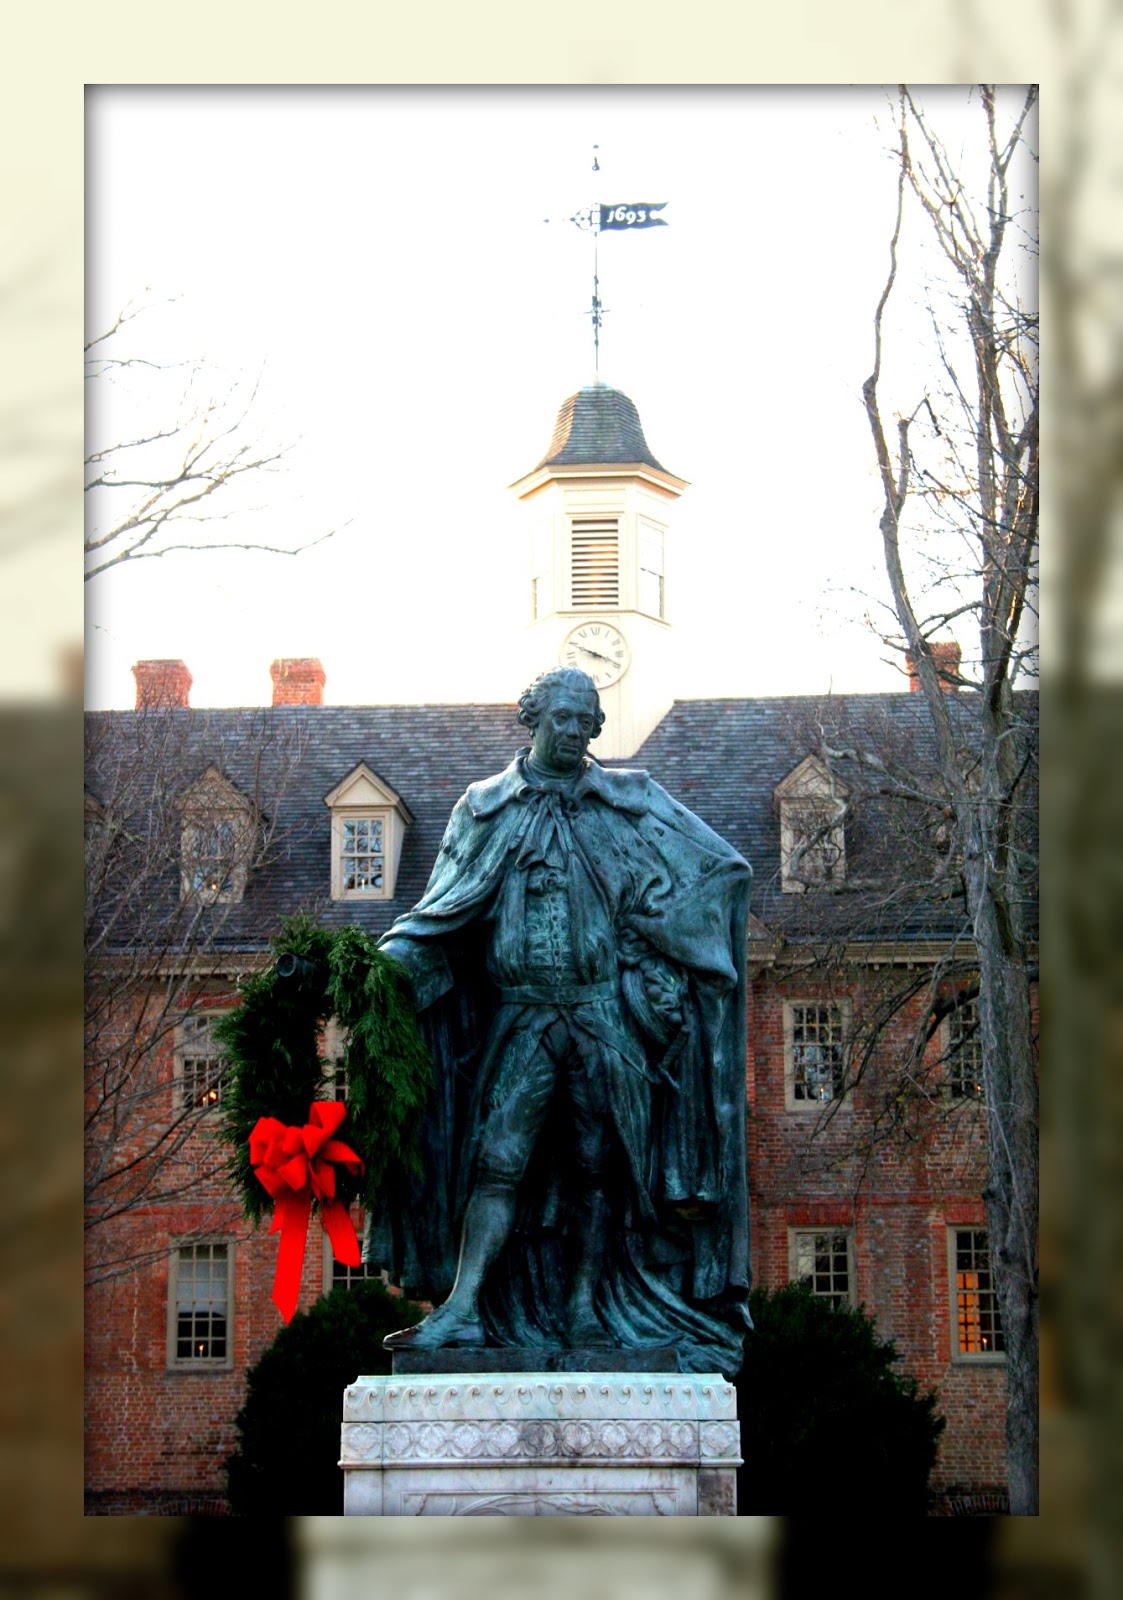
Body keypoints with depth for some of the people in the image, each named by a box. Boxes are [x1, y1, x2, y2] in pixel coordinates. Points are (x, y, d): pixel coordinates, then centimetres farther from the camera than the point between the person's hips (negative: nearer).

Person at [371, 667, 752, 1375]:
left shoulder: (629, 801, 9)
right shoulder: (487, 808, 11)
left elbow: (713, 870, 6)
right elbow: (444, 912, 10)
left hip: (605, 1013, 0)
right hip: (522, 1014, 0)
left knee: (597, 1165, 2)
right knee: (497, 1158, -10)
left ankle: (584, 1308, 8)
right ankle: (463, 1309, -15)